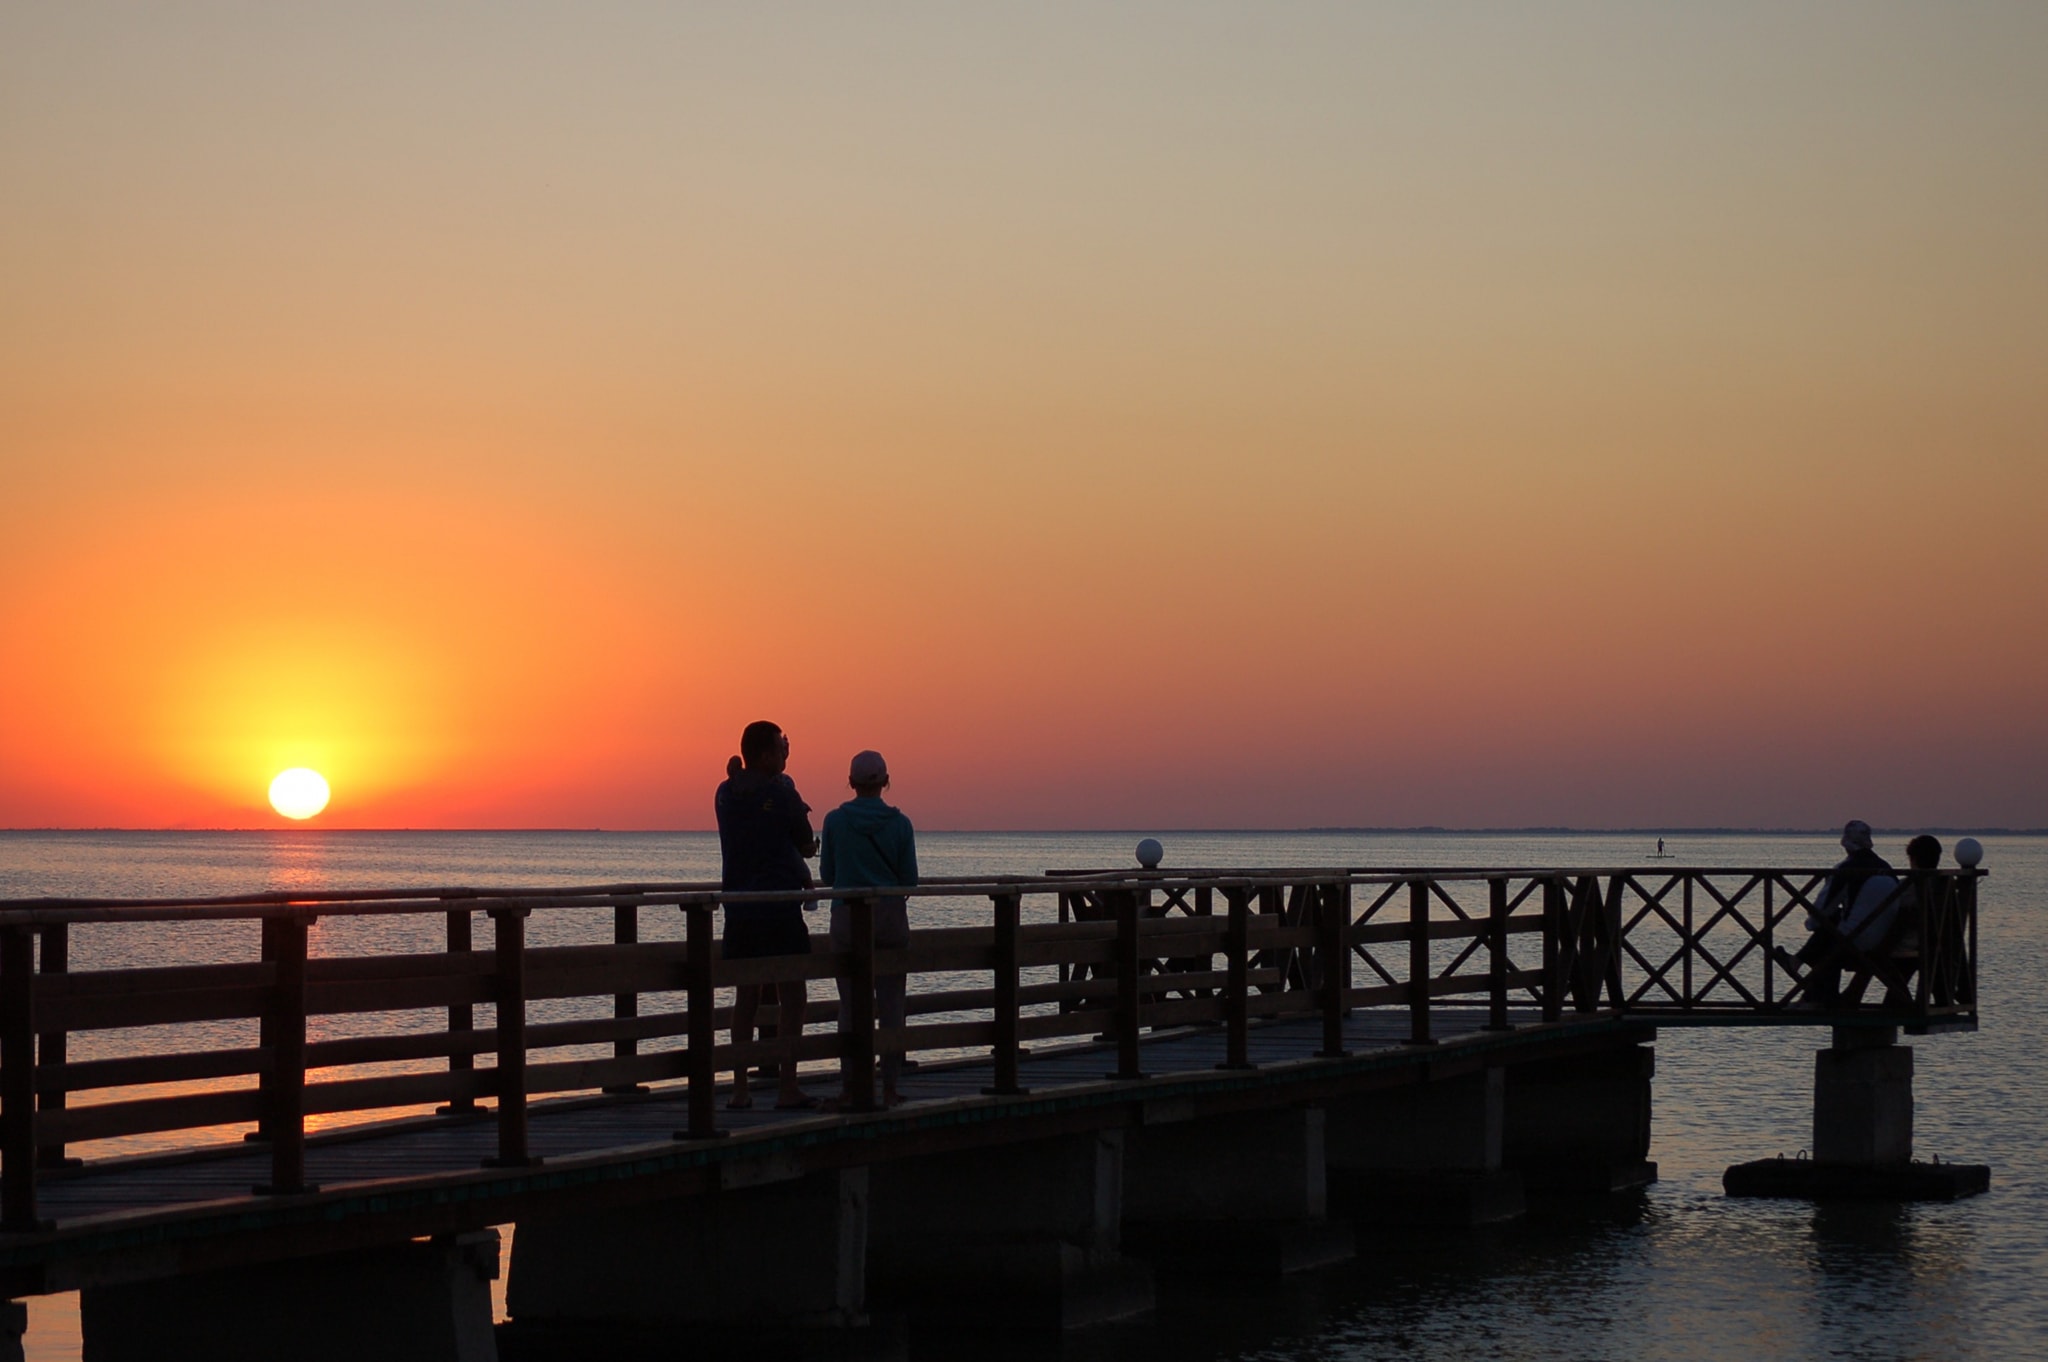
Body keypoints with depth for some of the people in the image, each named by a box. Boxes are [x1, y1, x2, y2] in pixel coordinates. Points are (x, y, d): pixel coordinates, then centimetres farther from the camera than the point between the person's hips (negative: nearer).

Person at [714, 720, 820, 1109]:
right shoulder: (782, 794, -10)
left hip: (738, 908, 6)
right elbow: (807, 847, 1)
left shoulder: (726, 795, 5)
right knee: (791, 997, 1)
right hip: (780, 907, -6)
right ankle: (787, 1087, -3)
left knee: (745, 996, 11)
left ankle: (740, 1088, 9)